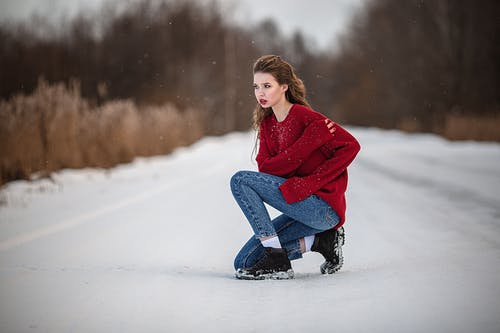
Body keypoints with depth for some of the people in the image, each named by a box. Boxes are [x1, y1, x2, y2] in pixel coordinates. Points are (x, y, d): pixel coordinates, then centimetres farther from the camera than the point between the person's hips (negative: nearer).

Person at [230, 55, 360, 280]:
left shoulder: (304, 117, -11)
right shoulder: (266, 124, 11)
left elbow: (350, 146, -17)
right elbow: (265, 169, -4)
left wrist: (311, 181, -20)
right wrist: (307, 142, -18)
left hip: (323, 206, -8)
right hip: (304, 208, 8)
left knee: (240, 180, -17)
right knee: (244, 262, 7)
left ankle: (277, 261, -17)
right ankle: (321, 240, 8)